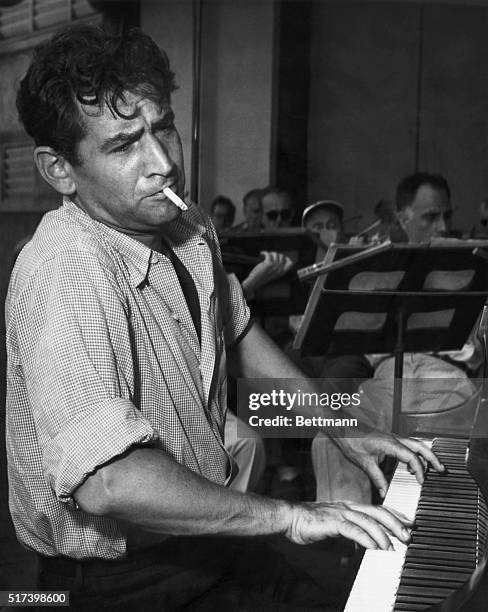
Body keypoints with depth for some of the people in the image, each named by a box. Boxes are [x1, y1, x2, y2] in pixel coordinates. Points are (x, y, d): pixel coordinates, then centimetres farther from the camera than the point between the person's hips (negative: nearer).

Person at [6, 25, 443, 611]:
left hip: (200, 532, 8)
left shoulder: (190, 231, 0)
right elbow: (109, 482, -38)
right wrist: (288, 516, -28)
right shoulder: (67, 273, -29)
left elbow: (237, 334, 17)